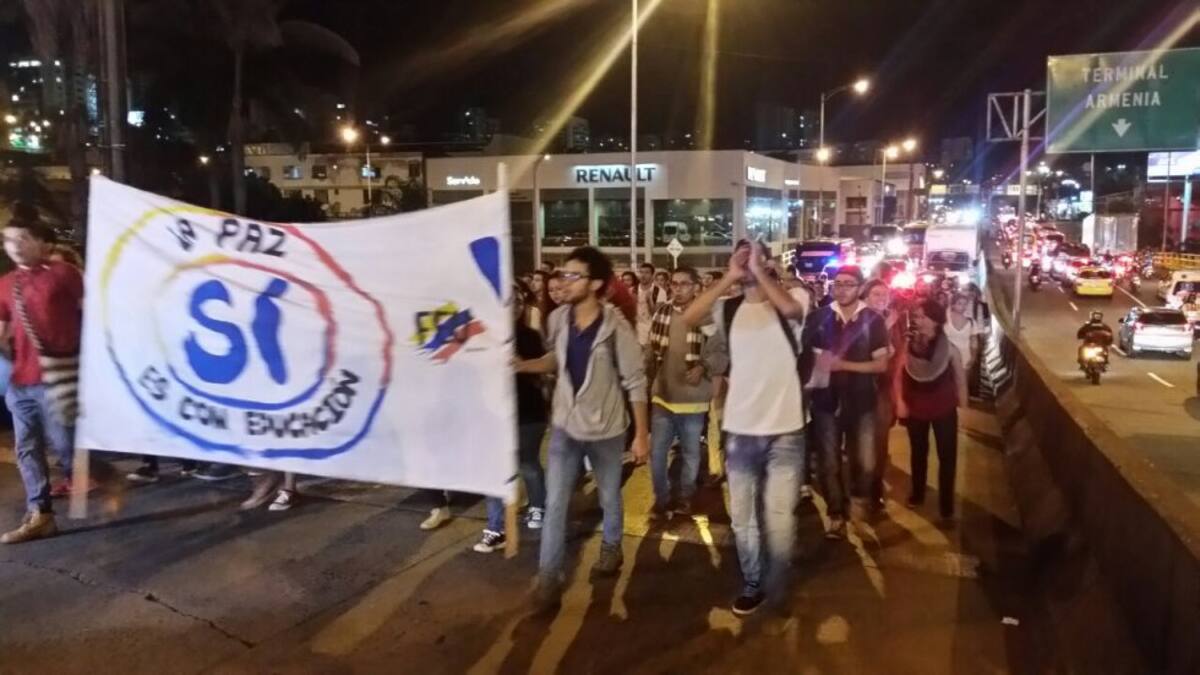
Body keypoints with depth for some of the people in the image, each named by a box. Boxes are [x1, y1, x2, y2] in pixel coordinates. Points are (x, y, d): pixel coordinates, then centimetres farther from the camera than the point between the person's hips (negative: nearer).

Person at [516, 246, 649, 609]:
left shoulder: (616, 328, -19)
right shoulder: (557, 320, -7)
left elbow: (635, 382, -13)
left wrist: (642, 434, -12)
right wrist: (523, 365, -7)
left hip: (605, 429, -2)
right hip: (564, 426, 3)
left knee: (610, 497, 18)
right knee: (555, 503, 2)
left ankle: (611, 547, 45)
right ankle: (548, 575, 12)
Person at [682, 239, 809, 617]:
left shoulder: (791, 300, -3)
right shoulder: (728, 309, 3)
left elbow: (790, 308, -27)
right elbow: (689, 317, -16)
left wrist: (758, 271, -18)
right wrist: (730, 277, -15)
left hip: (785, 429, -3)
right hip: (740, 430, 3)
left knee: (779, 518, 5)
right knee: (742, 516, 15)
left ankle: (777, 590, 26)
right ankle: (753, 584, 34)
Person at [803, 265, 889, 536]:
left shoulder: (873, 321, -3)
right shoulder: (818, 318, -1)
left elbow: (881, 364, -5)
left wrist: (843, 364, -15)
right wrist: (817, 365, -12)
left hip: (862, 401, -1)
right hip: (826, 400, 1)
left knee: (865, 463, 1)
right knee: (829, 463, 6)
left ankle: (859, 495, 33)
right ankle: (836, 515, 22)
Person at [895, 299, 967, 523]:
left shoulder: (949, 349, -13)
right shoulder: (909, 345, -7)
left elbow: (960, 379, -4)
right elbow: (899, 375, 1)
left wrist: (963, 407, -4)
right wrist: (900, 402, -7)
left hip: (944, 410, -2)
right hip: (915, 409, 2)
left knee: (947, 457, 2)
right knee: (918, 453, 19)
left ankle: (946, 506, 13)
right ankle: (917, 493, 37)